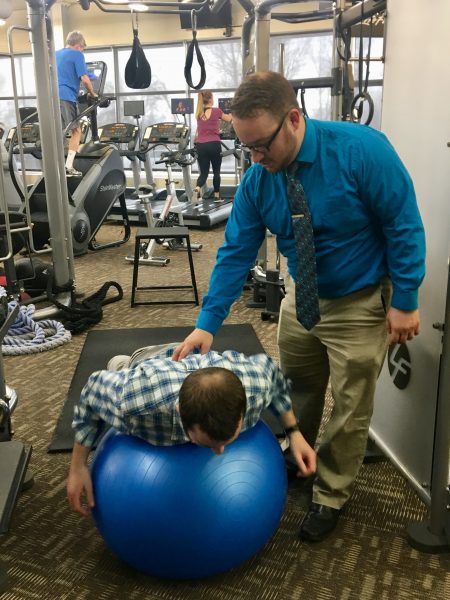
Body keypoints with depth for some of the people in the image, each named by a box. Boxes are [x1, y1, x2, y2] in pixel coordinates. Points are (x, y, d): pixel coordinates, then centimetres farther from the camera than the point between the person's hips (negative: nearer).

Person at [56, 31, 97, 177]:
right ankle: (68, 167, -3)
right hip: (66, 98, -6)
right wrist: (92, 94, 9)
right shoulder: (77, 55, 2)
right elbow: (84, 79, -6)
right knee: (76, 131, 4)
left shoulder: (55, 54, 24)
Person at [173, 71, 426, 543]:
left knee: (349, 410, 8)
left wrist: (405, 301, -18)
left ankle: (330, 496, 30)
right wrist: (207, 322, -14)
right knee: (297, 393, 21)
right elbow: (237, 251, -9)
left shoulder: (361, 150, -26)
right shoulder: (258, 178, -12)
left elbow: (404, 225, -19)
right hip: (302, 296, 5)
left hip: (361, 303, -4)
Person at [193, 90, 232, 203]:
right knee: (216, 171, 13)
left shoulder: (199, 113, 10)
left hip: (200, 145, 3)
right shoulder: (216, 111, 0)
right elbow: (229, 119, 17)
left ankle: (197, 189, -22)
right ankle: (216, 196, 18)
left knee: (203, 172, 7)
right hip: (214, 144, -3)